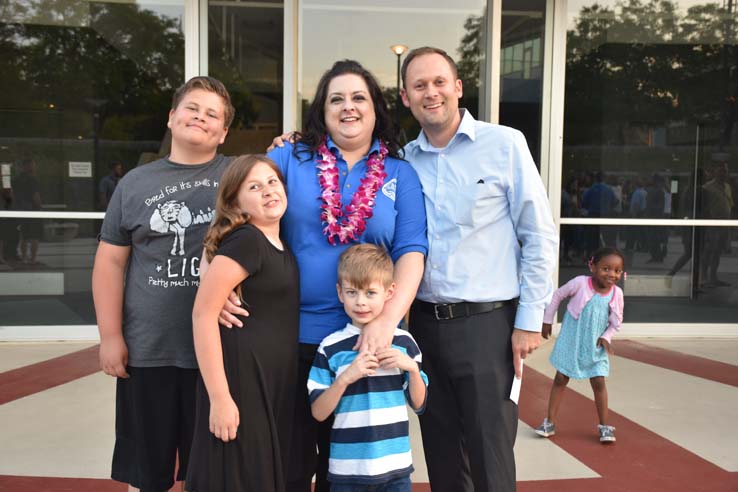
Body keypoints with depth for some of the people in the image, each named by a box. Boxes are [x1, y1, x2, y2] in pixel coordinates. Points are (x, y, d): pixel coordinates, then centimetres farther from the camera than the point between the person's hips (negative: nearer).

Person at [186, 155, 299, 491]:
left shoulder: (283, 247, 10)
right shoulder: (245, 240, -15)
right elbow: (203, 314, -20)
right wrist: (220, 398, -22)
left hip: (275, 382, 8)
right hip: (241, 379, -8)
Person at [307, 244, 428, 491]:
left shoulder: (404, 341, 0)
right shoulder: (330, 347, -6)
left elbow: (418, 404, 5)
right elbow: (318, 413, -7)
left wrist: (411, 367, -11)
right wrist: (345, 377, -20)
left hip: (396, 467, 2)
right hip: (347, 469, -1)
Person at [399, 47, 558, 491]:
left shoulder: (504, 144, -2)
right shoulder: (403, 161, 7)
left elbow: (540, 236, -3)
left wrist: (530, 320, -7)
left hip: (488, 323, -3)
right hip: (425, 323, 4)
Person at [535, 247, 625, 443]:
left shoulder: (617, 293, -11)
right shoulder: (580, 283, -20)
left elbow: (616, 321, 5)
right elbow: (557, 296, -5)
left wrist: (606, 337, -11)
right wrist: (547, 321, 0)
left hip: (595, 347, 2)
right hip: (570, 342, -2)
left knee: (599, 383, 2)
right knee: (560, 379, 6)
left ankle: (604, 426, 17)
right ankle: (550, 422, 15)